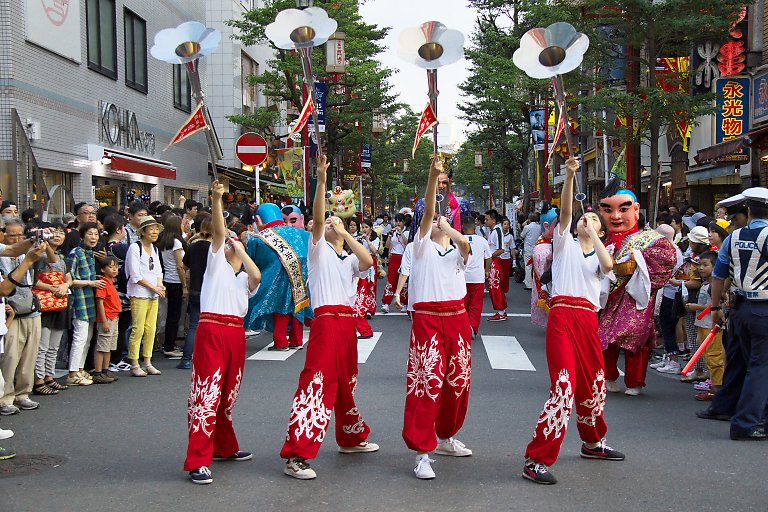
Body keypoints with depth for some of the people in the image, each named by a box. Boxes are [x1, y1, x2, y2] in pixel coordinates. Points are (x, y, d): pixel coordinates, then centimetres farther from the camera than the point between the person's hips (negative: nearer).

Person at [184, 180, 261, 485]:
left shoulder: (245, 277, 18)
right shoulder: (216, 260, 10)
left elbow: (257, 276, -7)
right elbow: (218, 231, -7)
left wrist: (241, 251, 3)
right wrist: (216, 200, -20)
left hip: (236, 332, 5)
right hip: (212, 329, -5)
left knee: (227, 393, 15)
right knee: (207, 393, -10)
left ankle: (224, 447, 31)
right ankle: (198, 461, -10)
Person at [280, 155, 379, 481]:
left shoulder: (350, 259, 18)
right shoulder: (318, 250, 6)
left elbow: (369, 261, -6)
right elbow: (316, 218, -11)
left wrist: (344, 233, -6)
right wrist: (321, 180, -22)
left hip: (348, 321, 6)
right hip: (326, 319, -6)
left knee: (345, 382, 18)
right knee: (317, 381, -14)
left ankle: (350, 437, 35)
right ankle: (295, 455, -15)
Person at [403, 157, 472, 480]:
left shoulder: (457, 251, 14)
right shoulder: (423, 246, 7)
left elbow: (465, 243, -12)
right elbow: (427, 211, -8)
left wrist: (445, 226, 0)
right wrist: (433, 175, -19)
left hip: (457, 320, 4)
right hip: (428, 320, -4)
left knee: (457, 382, 10)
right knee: (427, 382, -11)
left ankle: (445, 438, 30)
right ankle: (422, 452, -8)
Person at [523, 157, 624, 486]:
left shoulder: (599, 255, 18)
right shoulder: (565, 242, 12)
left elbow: (608, 266, -7)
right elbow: (565, 212, -5)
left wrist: (592, 233, 0)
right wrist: (569, 176, -15)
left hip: (589, 319, 5)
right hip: (563, 314, -5)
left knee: (593, 382, 16)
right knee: (564, 385, -16)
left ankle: (592, 442, 41)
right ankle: (536, 460, -14)